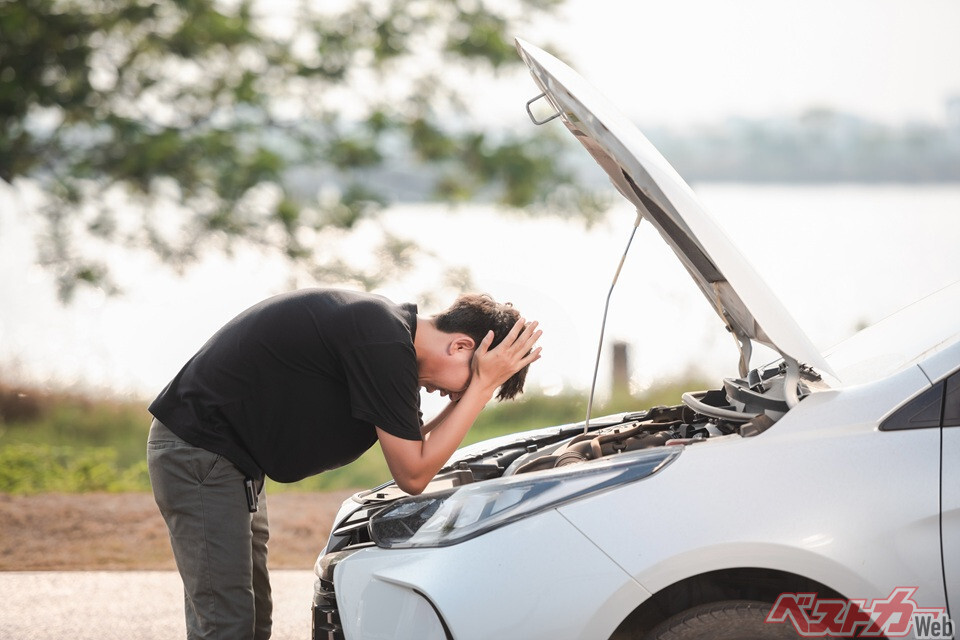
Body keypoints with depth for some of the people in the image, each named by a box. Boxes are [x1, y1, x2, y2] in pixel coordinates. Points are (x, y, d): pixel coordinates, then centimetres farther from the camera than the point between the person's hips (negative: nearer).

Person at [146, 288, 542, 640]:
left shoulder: (387, 324, 5)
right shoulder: (384, 344, -25)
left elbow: (411, 444, 15)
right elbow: (412, 474, -17)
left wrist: (476, 389, 4)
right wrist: (482, 386, -16)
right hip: (198, 448, -11)